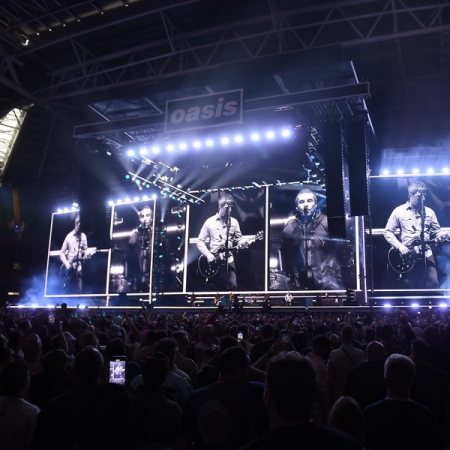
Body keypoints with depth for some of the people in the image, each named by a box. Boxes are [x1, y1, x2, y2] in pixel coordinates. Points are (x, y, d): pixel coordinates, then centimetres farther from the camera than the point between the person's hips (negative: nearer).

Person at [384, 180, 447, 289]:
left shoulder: (429, 212, 8)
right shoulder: (399, 211, 0)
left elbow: (436, 231, 11)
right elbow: (387, 232, 0)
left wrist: (440, 236, -13)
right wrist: (400, 247, -11)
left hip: (426, 253, 2)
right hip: (406, 255, -2)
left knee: (433, 283, -8)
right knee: (409, 286, 1)